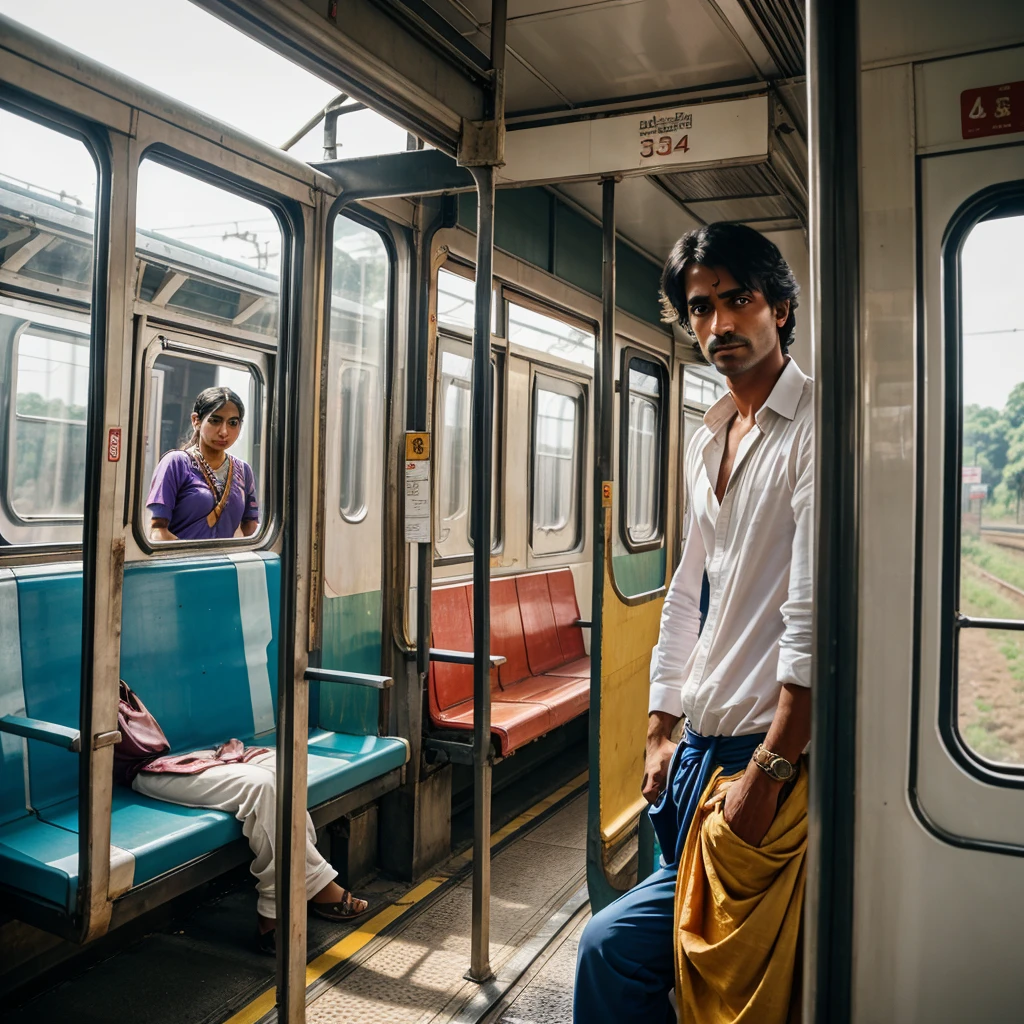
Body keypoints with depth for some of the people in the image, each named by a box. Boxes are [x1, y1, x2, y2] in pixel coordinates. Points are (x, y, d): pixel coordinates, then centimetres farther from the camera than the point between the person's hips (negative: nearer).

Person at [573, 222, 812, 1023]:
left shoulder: (812, 425, -12)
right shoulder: (707, 441, 14)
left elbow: (813, 617, -19)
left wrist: (767, 770, -18)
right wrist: (661, 731, 15)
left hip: (771, 752, -8)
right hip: (701, 747, 8)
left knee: (614, 943, -10)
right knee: (686, 941, 17)